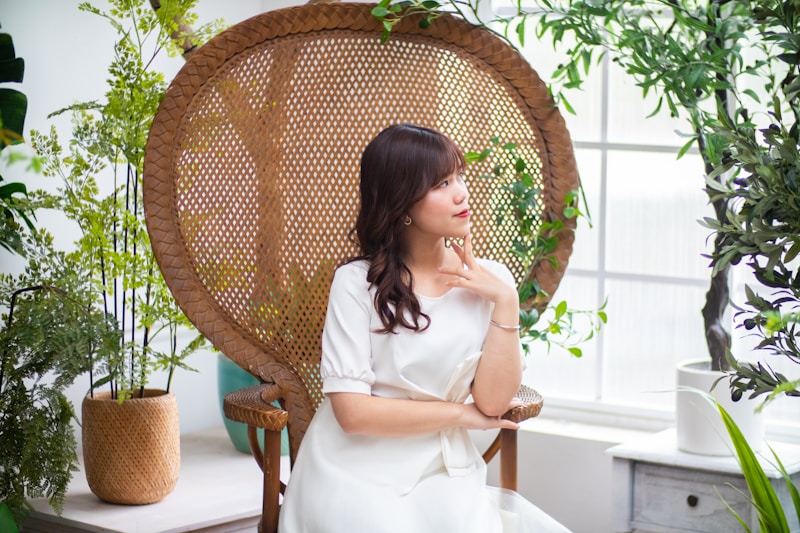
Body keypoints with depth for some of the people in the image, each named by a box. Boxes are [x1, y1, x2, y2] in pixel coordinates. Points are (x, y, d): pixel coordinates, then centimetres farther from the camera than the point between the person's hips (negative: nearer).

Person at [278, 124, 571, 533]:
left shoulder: (489, 282, 4)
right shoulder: (357, 282, -7)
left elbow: (492, 402, -4)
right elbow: (353, 412, -13)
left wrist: (505, 303, -12)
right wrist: (461, 414, -5)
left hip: (441, 471, 3)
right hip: (358, 471, -3)